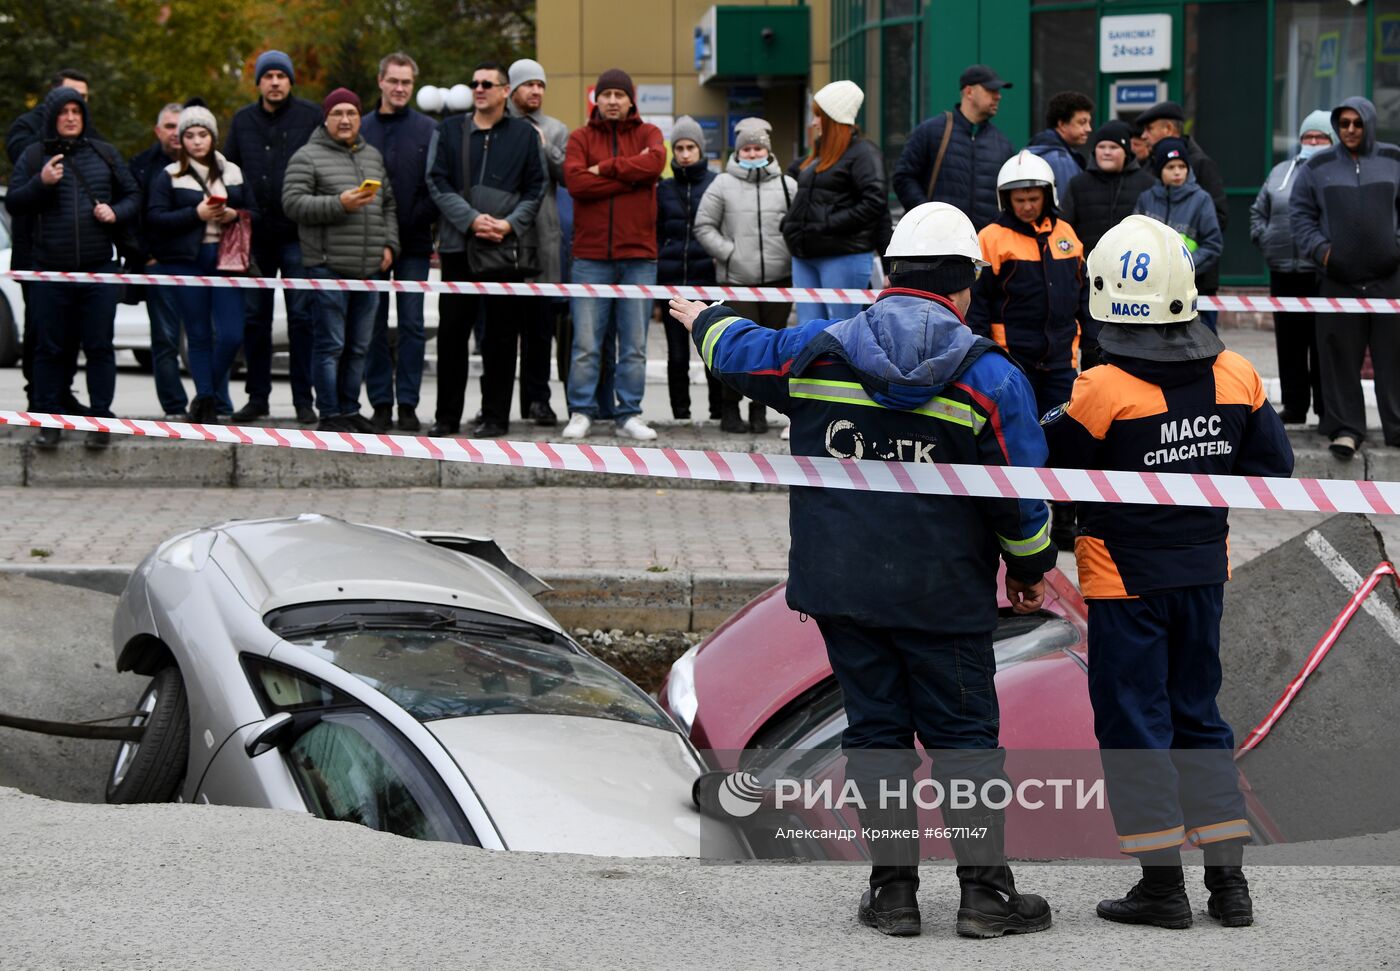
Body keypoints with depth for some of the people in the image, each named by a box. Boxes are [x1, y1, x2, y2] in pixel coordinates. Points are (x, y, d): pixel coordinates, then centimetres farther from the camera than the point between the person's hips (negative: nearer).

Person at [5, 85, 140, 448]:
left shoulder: (104, 154, 9)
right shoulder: (34, 156, 5)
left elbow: (133, 196, 15)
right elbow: (13, 203, 2)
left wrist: (116, 213, -6)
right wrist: (40, 183, -14)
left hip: (98, 270, 1)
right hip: (49, 272, -1)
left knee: (99, 346, 1)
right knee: (50, 347, 3)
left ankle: (100, 418, 6)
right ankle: (50, 420, 9)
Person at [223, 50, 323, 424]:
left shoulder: (310, 117, 1)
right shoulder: (242, 120, 11)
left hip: (297, 235, -4)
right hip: (254, 236, 4)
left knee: (302, 317, -3)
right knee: (254, 319, 7)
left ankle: (303, 399, 2)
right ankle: (257, 397, 15)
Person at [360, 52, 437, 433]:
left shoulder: (428, 130, 4)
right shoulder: (361, 129, 7)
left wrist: (419, 219, -9)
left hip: (414, 244, -1)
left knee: (412, 325, -1)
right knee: (373, 326, 3)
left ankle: (407, 403, 4)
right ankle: (380, 403, 9)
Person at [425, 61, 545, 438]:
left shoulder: (524, 134, 7)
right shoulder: (449, 131, 9)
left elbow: (535, 189, 6)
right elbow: (438, 182, 1)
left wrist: (509, 224, -10)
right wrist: (472, 220, -12)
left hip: (506, 248, -1)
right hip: (458, 247, 1)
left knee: (501, 336, 2)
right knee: (451, 332, 2)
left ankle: (496, 416, 8)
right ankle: (447, 416, 10)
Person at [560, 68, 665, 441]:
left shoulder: (647, 133, 11)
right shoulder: (580, 138, 9)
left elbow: (655, 161, -13)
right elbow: (575, 181, -10)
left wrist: (605, 169, -10)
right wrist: (630, 177, -9)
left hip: (638, 256, 1)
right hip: (590, 256, -1)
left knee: (634, 344, 4)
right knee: (586, 343, -2)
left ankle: (629, 414, 9)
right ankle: (581, 412, 5)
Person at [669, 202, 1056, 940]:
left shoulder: (817, 352, 0)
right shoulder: (991, 378, -8)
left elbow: (742, 352, 21)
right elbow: (1021, 492, -4)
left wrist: (704, 321, 44)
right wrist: (1029, 570, 14)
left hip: (841, 587, 3)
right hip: (943, 596, -2)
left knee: (876, 730, 11)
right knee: (964, 736, 6)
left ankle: (893, 886, 12)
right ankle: (986, 891, 6)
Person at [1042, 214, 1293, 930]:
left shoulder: (1102, 392, -19)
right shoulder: (1236, 376, -5)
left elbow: (1049, 473, -9)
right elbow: (1272, 468, 5)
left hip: (1124, 579, -5)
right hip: (1204, 572, 5)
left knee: (1133, 724, 5)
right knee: (1197, 717, 17)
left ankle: (1162, 886, 7)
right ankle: (1228, 879, 18)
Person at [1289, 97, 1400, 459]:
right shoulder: (1319, 167, 6)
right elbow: (1300, 213, 9)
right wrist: (1319, 248, -5)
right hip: (1339, 280, 0)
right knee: (1341, 357, 1)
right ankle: (1346, 428, 8)